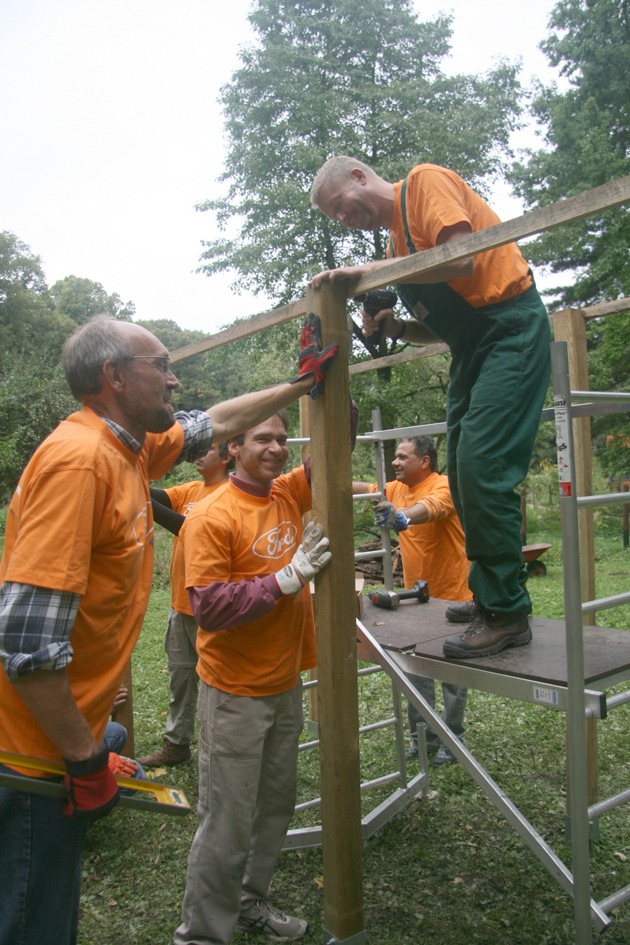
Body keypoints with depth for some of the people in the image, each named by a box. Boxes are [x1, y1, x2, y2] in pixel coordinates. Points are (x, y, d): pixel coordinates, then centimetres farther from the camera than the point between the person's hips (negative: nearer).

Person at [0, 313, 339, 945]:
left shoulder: (130, 449, 5)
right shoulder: (79, 458, -24)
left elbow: (213, 423, 23)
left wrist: (302, 385, 26)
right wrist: (84, 756, -19)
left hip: (69, 735, 9)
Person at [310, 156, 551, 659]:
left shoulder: (426, 180, -5)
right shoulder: (396, 243, 17)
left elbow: (460, 259, -22)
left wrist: (366, 271, -20)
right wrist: (394, 326, -1)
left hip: (511, 328, -9)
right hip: (471, 347, 9)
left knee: (482, 466, -17)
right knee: (463, 473, 8)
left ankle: (507, 612, -8)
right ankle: (490, 596, 19)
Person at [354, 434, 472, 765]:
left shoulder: (443, 486, -19)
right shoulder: (397, 489, 3)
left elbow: (431, 508, -40)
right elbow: (366, 489, 13)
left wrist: (402, 517, -59)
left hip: (451, 596, -6)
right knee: (415, 670, 12)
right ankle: (422, 737, 26)